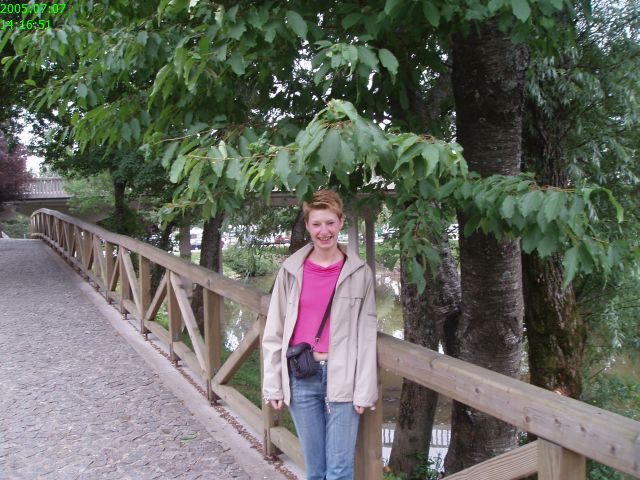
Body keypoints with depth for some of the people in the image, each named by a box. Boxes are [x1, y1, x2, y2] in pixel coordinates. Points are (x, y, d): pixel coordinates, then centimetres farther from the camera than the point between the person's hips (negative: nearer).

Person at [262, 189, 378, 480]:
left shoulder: (359, 273, -2)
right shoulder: (291, 270, 1)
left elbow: (366, 336, -1)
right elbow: (274, 332, 4)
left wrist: (364, 390, -4)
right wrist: (273, 385, 1)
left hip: (342, 377, -1)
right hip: (300, 377, 1)